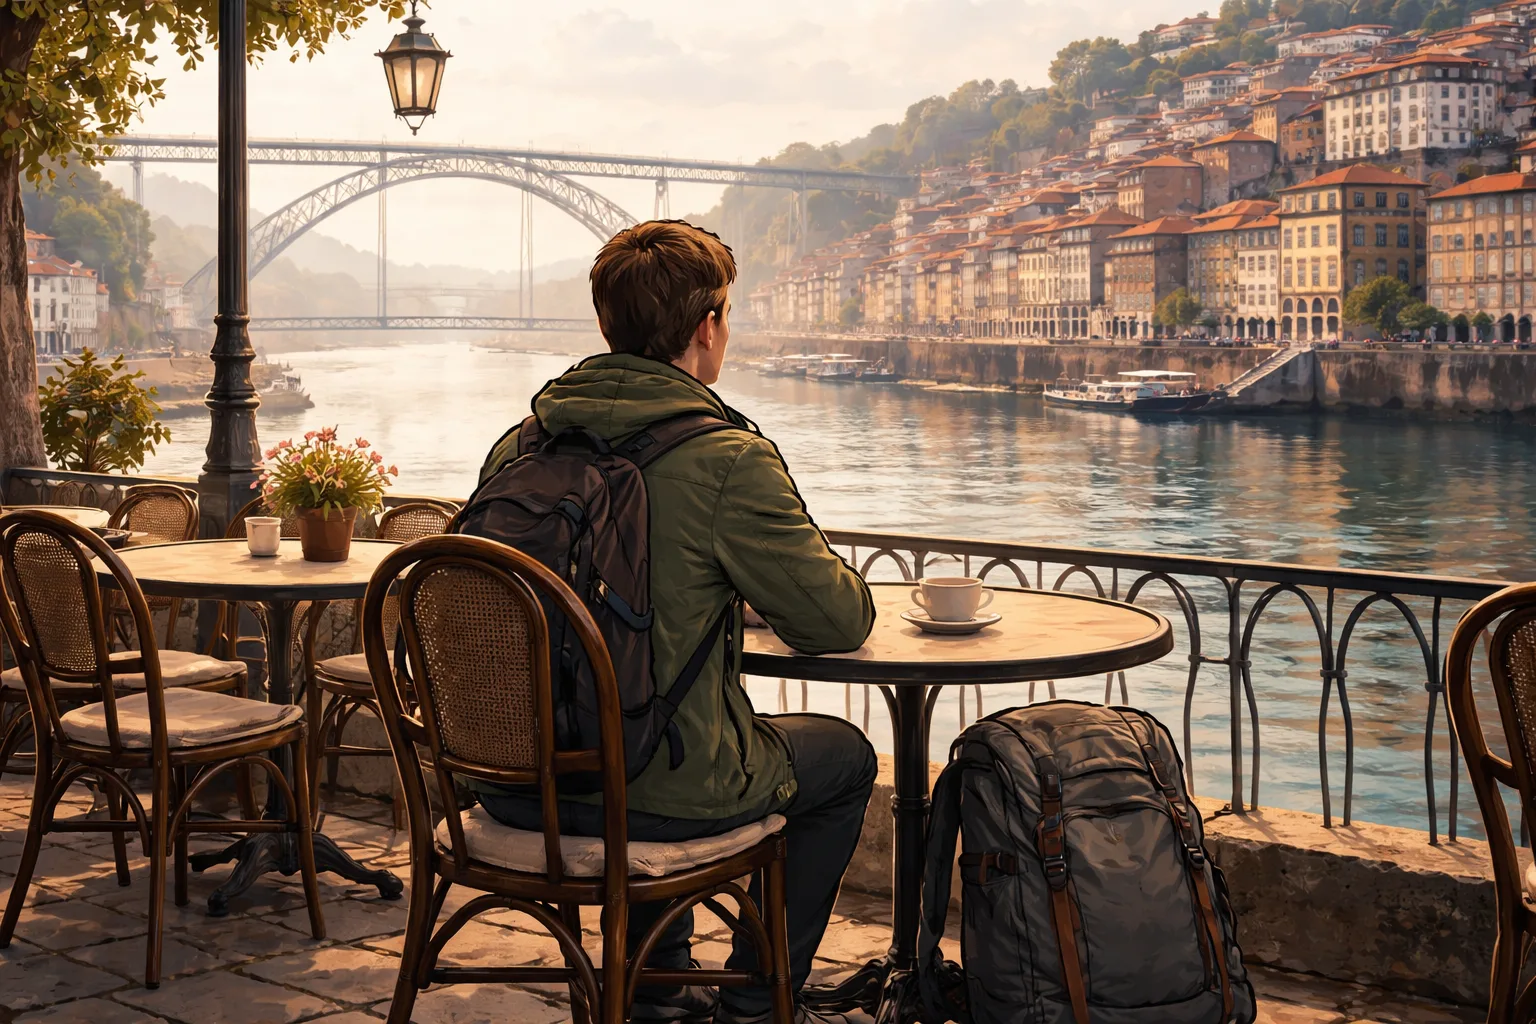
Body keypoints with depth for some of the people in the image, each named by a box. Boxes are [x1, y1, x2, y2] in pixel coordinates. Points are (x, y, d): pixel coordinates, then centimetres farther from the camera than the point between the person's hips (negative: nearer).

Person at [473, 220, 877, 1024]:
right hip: (658, 792, -6)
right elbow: (836, 623, -9)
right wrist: (844, 580, 14)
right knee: (844, 755, 20)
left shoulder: (517, 446, 2)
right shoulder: (726, 460, -17)